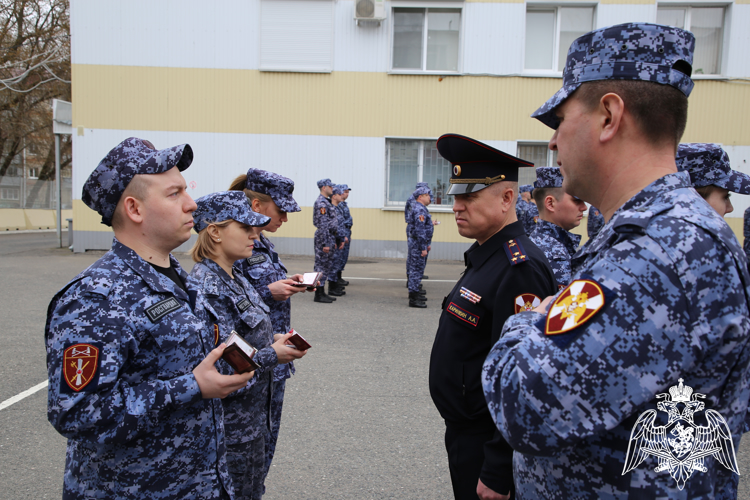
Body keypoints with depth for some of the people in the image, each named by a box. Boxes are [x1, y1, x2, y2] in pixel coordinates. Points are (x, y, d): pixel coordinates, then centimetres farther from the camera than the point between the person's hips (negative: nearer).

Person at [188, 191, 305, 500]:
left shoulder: (234, 275, 4)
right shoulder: (205, 286, -25)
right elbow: (212, 367, -28)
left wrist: (274, 342, 0)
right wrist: (270, 356, -20)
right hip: (229, 425, -9)